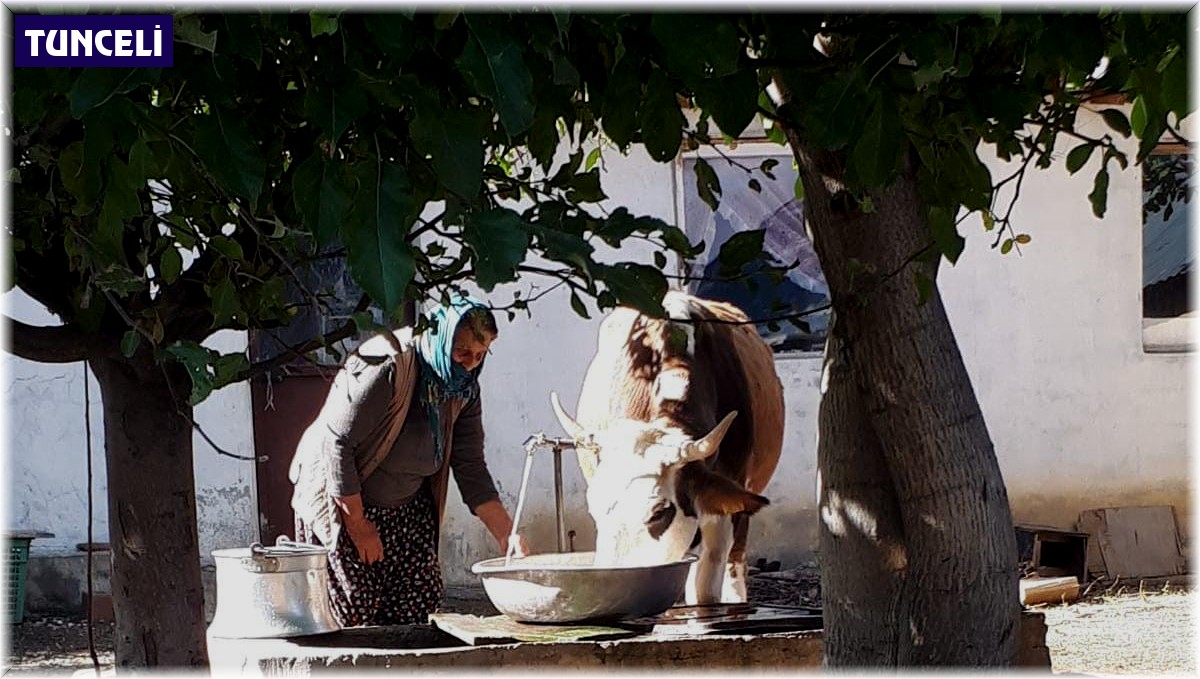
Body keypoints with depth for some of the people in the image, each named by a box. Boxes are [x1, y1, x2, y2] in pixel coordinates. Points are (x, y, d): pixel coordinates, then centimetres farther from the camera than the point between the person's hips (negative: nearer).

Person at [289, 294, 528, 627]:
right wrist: (358, 525, -19)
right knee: (355, 617, -12)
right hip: (340, 500, -7)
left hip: (407, 508, 7)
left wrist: (507, 535, -11)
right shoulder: (385, 368, -26)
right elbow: (336, 442, -24)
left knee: (422, 606, -5)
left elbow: (471, 469, -1)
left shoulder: (464, 390, -3)